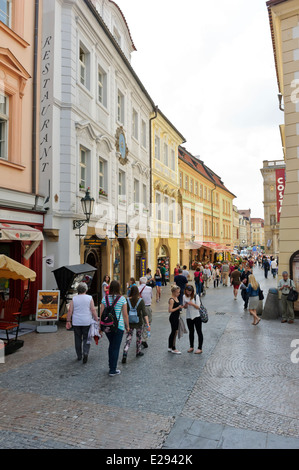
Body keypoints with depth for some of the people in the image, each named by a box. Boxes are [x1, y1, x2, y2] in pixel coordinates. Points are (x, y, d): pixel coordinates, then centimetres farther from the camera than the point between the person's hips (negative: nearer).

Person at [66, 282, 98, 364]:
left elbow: (70, 311, -1)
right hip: (87, 322, -1)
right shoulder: (89, 298, -4)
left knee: (78, 339, 13)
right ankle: (85, 352, -12)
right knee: (86, 338, 8)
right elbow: (93, 310, -6)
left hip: (76, 322, 2)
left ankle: (79, 356, 20)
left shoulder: (74, 298, 0)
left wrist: (68, 321, 6)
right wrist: (96, 320, 0)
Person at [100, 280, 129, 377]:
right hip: (119, 326, -3)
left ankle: (111, 366, 31)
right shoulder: (122, 299, -8)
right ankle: (113, 370, 10)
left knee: (111, 345, 22)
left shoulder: (105, 298, 0)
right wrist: (127, 326, 6)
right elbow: (125, 314, -4)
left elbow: (101, 313, 1)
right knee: (116, 347, 5)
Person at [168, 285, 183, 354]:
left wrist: (179, 310, 12)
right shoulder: (171, 300, -19)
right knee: (174, 332, -1)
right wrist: (178, 307, -25)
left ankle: (170, 347, 28)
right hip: (173, 317, -9)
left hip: (176, 317, 10)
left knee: (173, 332, 16)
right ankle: (173, 349, 10)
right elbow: (170, 310, -24)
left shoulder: (176, 298, 9)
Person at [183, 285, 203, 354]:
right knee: (191, 332, 15)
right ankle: (191, 347, 28)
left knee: (199, 332, 2)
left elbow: (198, 307, -11)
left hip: (197, 316, -4)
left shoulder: (196, 296, -10)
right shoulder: (184, 297, 1)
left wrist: (192, 303, -27)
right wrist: (185, 305, -16)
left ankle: (200, 348, 10)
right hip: (189, 317, 4)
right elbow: (184, 307, 7)